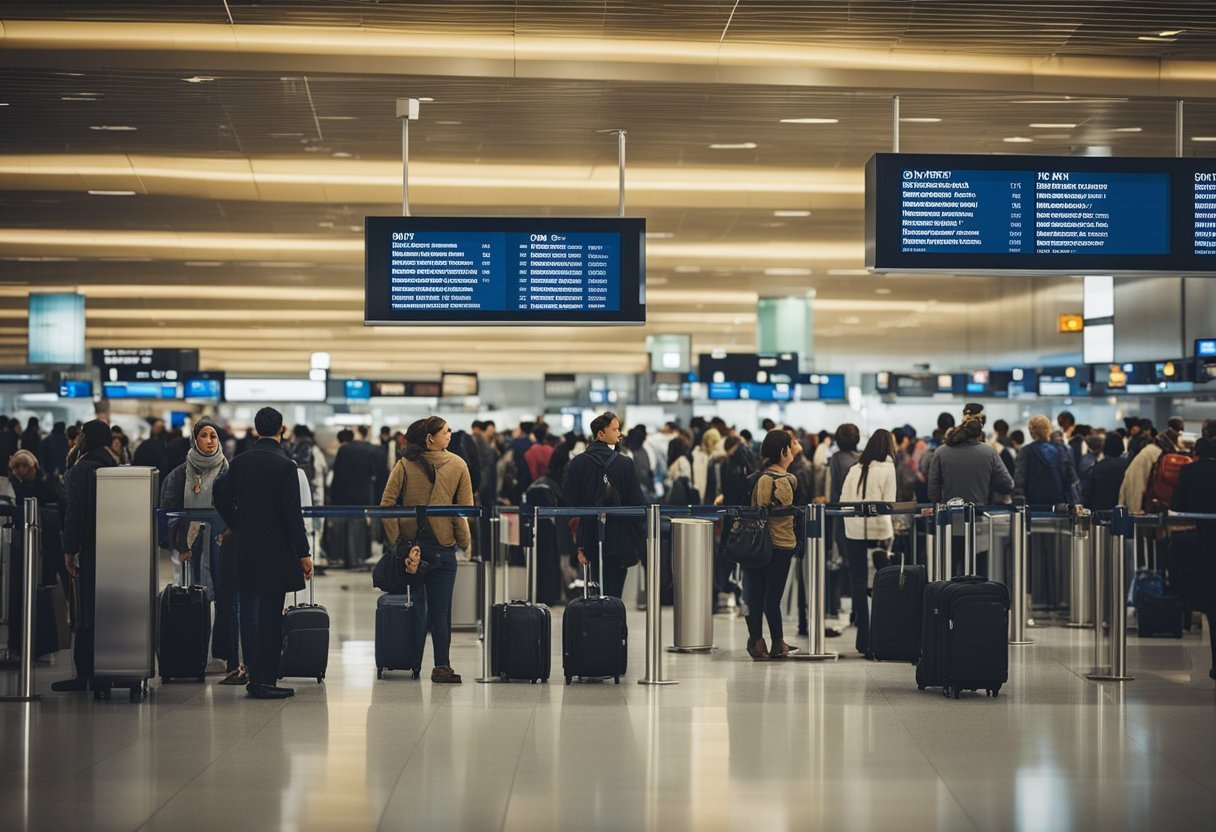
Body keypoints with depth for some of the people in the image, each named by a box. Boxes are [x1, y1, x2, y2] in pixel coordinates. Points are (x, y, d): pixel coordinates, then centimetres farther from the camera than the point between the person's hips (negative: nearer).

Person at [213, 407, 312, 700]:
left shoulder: (239, 462, 5)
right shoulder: (285, 466, -11)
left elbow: (221, 495, 10)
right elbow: (292, 513, -13)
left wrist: (235, 525, 26)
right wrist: (303, 553, -10)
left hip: (247, 545, 6)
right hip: (277, 550, -6)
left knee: (262, 613, 13)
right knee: (270, 615, -3)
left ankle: (264, 676, 15)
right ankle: (261, 680, -4)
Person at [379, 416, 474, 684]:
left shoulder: (405, 465, 0)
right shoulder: (458, 465, -3)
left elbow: (387, 503, -6)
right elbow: (465, 508, -5)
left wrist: (395, 540, -3)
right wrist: (465, 541, 4)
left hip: (410, 541, 2)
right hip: (443, 544, -2)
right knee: (440, 609, 2)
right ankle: (442, 666, 1)